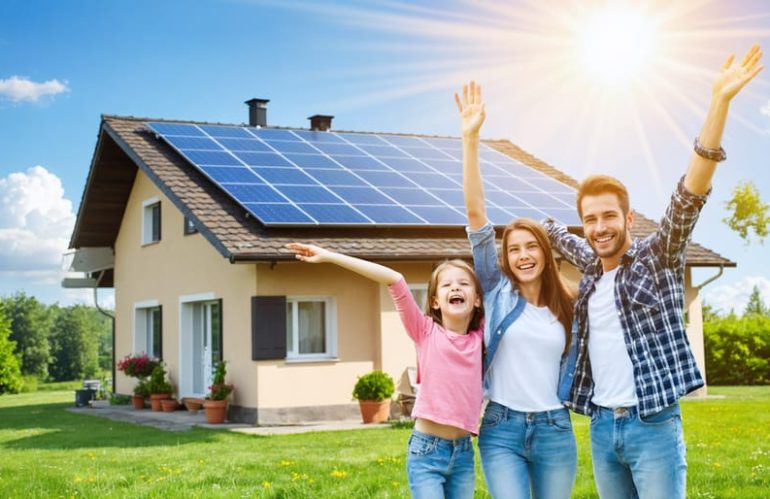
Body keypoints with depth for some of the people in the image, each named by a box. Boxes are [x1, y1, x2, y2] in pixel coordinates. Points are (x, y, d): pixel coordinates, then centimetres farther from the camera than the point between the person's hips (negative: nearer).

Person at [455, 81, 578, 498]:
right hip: (502, 428, -2)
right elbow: (475, 212, -9)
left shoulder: (567, 308, 7)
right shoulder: (498, 291, 0)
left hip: (554, 430, 2)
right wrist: (470, 139, -16)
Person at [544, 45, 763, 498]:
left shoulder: (658, 258, -5)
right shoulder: (592, 267, 11)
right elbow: (552, 232, 35)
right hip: (601, 426, 6)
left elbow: (690, 195, -19)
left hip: (653, 424, -5)